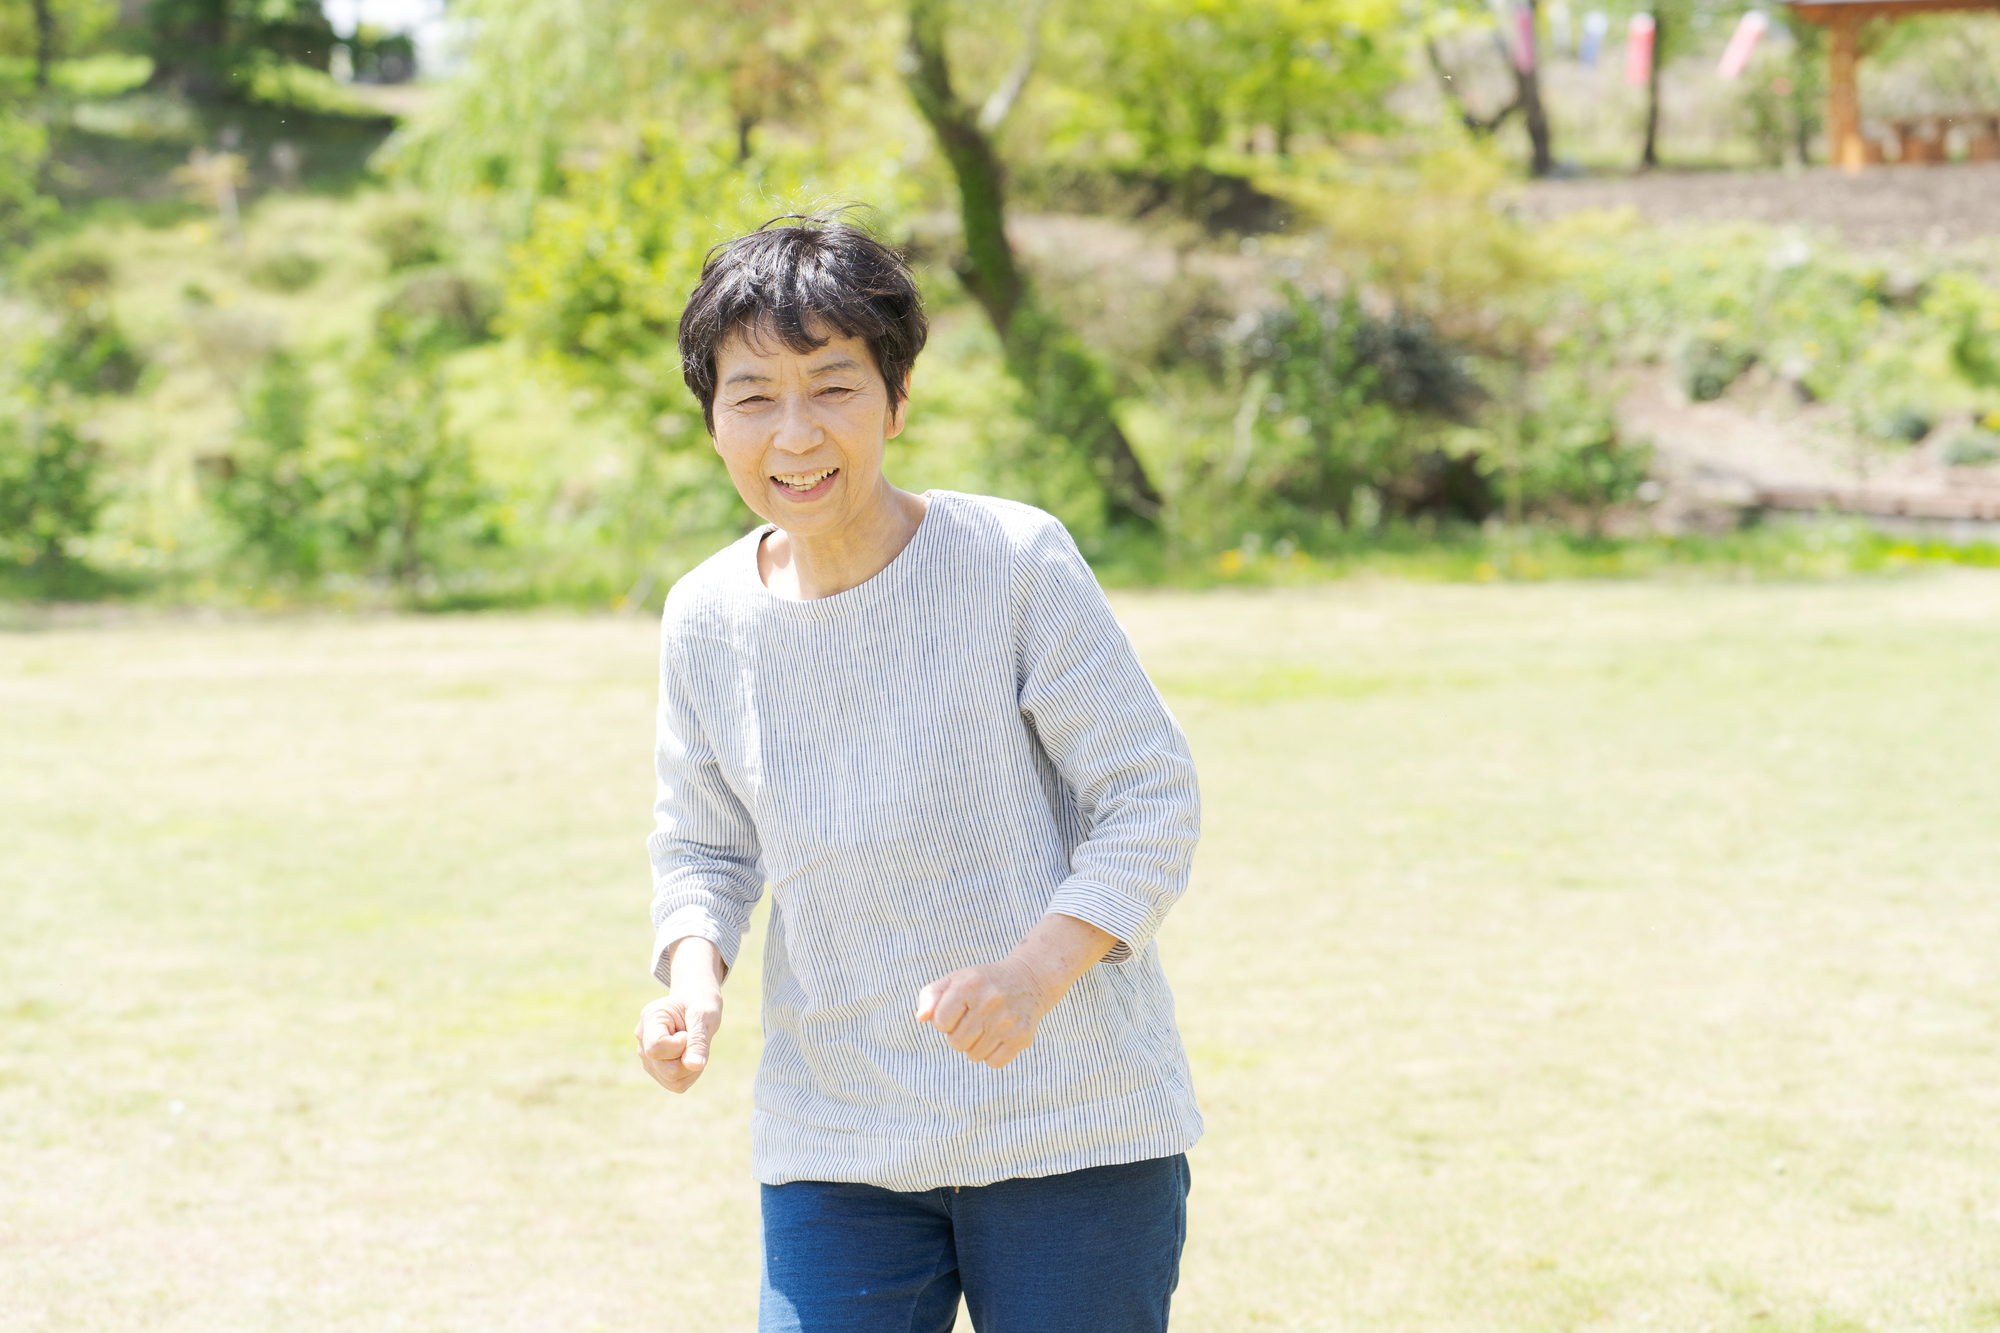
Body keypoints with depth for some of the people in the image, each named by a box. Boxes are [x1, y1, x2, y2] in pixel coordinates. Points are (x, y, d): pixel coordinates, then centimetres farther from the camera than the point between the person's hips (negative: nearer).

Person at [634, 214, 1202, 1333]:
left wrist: (1036, 969, -25)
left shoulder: (1018, 561, -13)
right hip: (835, 1146, 3)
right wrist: (695, 974, -8)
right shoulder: (706, 619, -1)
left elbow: (1155, 799, -9)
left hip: (1075, 1126, -3)